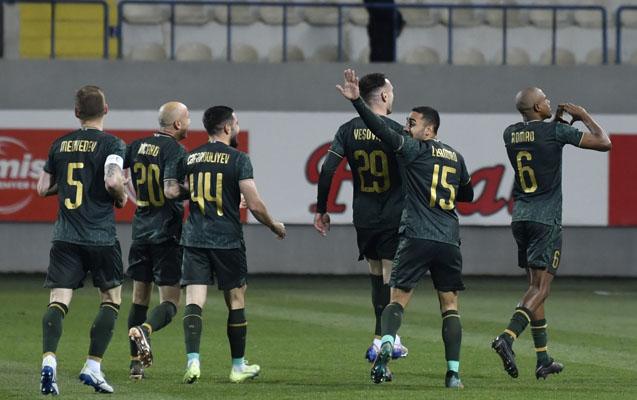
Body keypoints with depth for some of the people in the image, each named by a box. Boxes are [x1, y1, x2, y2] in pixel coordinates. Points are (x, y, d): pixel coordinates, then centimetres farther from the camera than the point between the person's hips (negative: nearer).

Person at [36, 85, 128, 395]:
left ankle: (48, 361, -25)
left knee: (58, 302, -3)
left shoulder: (60, 145, 9)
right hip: (101, 238, -3)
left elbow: (43, 188, 13)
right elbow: (113, 180, -21)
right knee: (111, 300, 13)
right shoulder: (111, 144, -6)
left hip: (65, 237, 3)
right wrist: (122, 197, 0)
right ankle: (92, 367, 7)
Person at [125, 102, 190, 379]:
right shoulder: (175, 150, -12)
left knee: (139, 299, 14)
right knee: (170, 302, -2)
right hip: (167, 234, -6)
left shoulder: (137, 146, 7)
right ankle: (144, 330, -31)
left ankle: (136, 363, 13)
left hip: (141, 231, 6)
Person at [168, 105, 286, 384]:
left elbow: (171, 192, 7)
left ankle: (192, 361, -21)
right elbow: (254, 204, -10)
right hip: (227, 240, -3)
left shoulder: (190, 159, 7)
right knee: (236, 301, 11)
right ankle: (238, 366, 18)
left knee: (194, 301, -3)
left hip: (194, 238, 3)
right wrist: (274, 226, 8)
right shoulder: (238, 159, -6)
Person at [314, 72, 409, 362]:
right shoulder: (396, 131, -9)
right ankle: (380, 341, -4)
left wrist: (321, 210, 3)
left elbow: (327, 170, -4)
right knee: (389, 277, 1)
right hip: (393, 217, -3)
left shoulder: (348, 131, 1)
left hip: (364, 217, 4)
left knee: (376, 276, 15)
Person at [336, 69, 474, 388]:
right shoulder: (455, 157, 17)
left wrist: (357, 101, -18)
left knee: (398, 298, 1)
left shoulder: (414, 150, -1)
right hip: (449, 241, 4)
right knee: (450, 305, 8)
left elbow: (382, 130, -14)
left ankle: (385, 344, -26)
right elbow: (467, 195, 28)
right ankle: (454, 371, -1)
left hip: (416, 237, -4)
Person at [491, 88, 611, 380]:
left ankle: (543, 360, 13)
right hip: (546, 219, -6)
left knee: (535, 286, 12)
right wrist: (585, 117, 10)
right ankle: (507, 337, -28)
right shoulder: (555, 132, -10)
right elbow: (603, 143, -5)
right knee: (541, 287, -7)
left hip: (520, 218, 6)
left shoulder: (510, 134, 8)